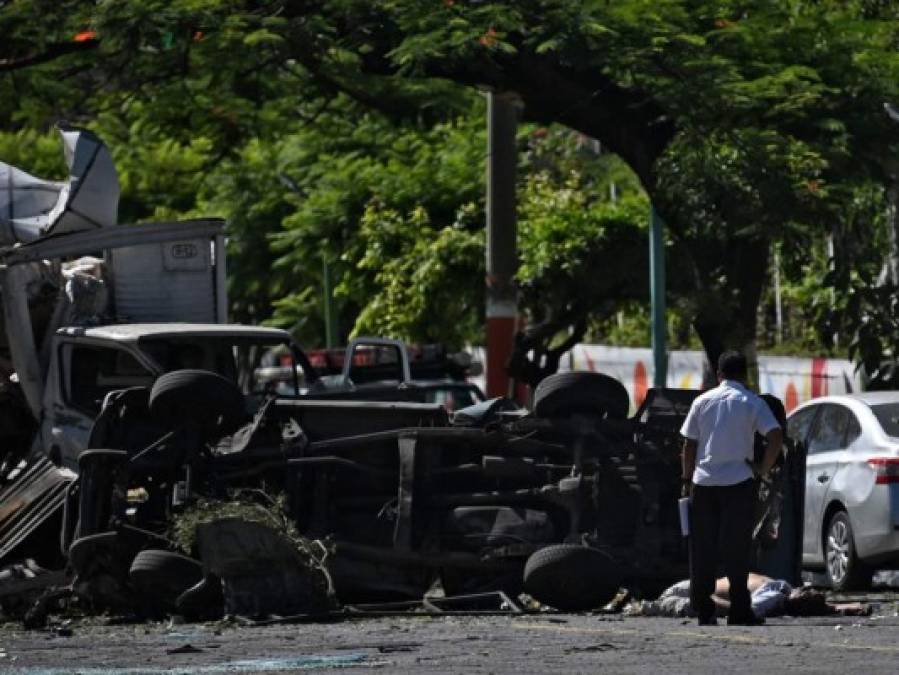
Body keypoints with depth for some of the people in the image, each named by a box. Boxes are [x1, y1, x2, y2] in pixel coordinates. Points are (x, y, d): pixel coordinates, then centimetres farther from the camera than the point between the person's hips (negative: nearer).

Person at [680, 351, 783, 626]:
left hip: (703, 482, 2)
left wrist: (687, 479, 14)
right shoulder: (752, 402, -1)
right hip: (738, 482, -2)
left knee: (703, 550, 7)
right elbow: (776, 436, -13)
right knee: (736, 550, 0)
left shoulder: (702, 401, 7)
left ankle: (703, 611, 7)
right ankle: (739, 612, -3)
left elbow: (689, 444, 6)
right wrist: (764, 468, -3)